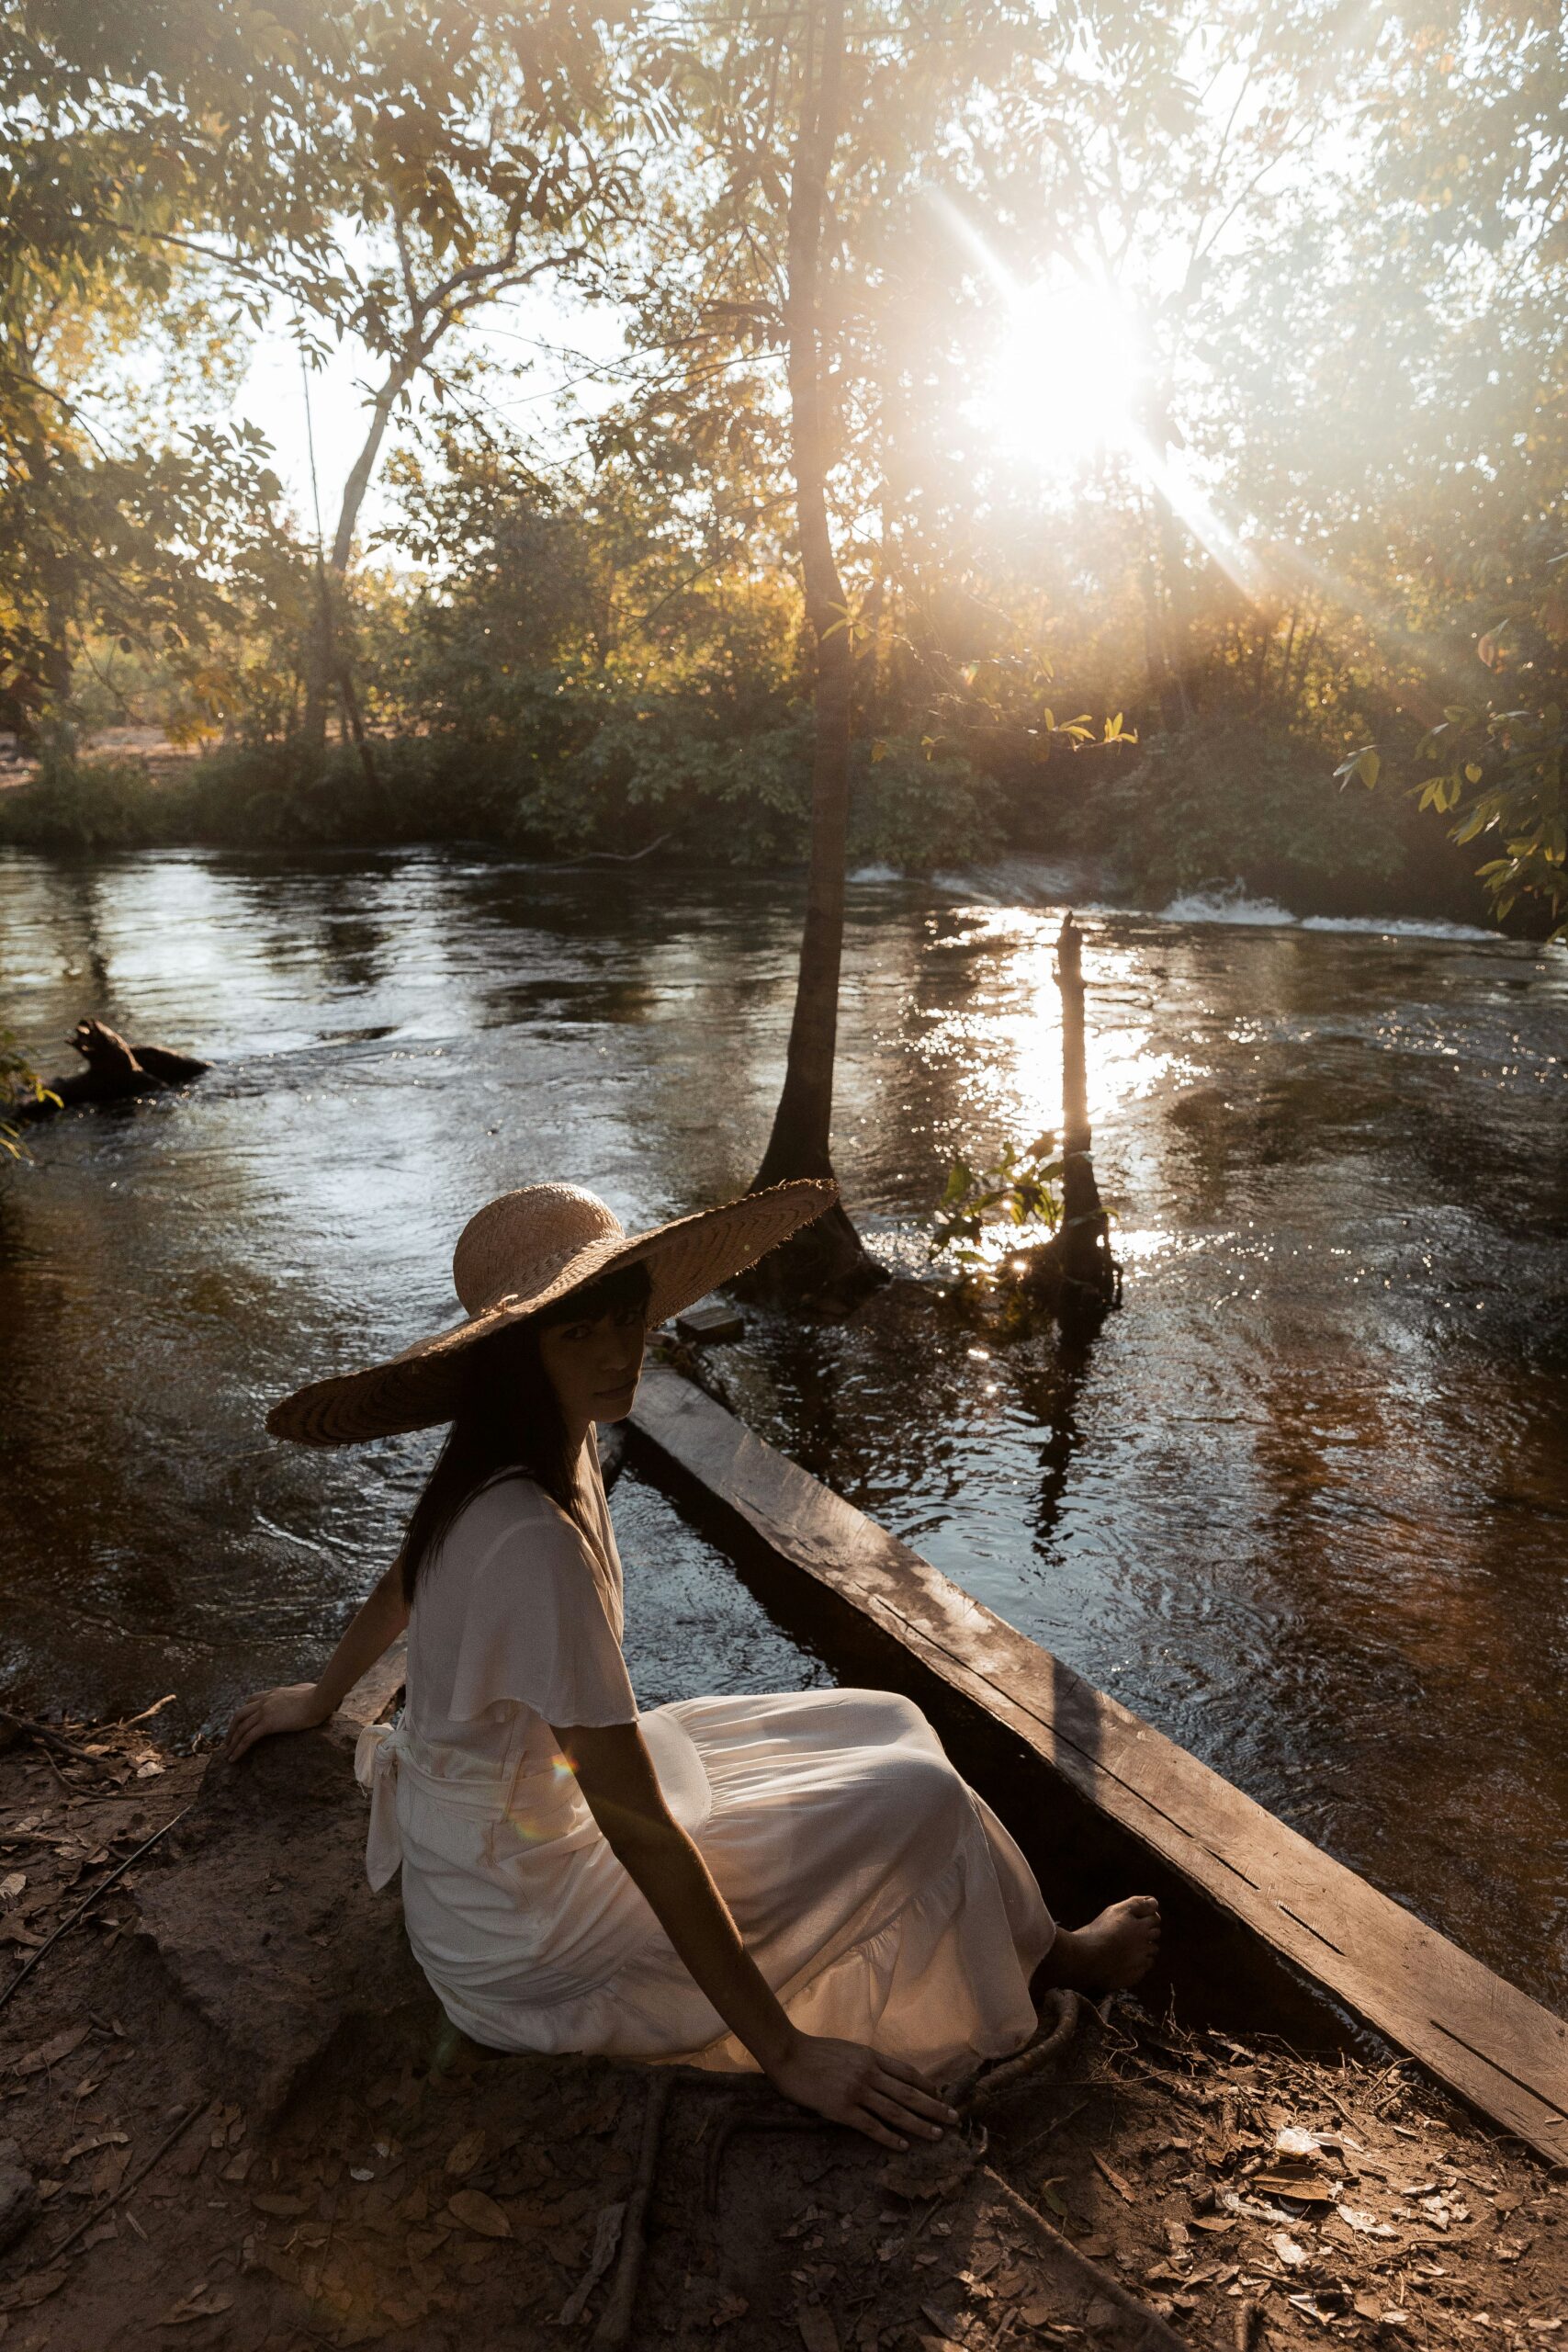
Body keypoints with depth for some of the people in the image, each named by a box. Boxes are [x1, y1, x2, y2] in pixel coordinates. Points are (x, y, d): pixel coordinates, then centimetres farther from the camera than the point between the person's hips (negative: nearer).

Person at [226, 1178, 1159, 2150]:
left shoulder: (548, 1447, -6)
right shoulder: (533, 1540, -35)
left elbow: (411, 1577, 13)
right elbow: (639, 1827, -29)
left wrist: (321, 1699, 31)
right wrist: (781, 2049, -21)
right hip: (519, 1939, -8)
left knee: (881, 1728, 8)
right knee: (916, 1799, -6)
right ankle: (1040, 1958, 23)